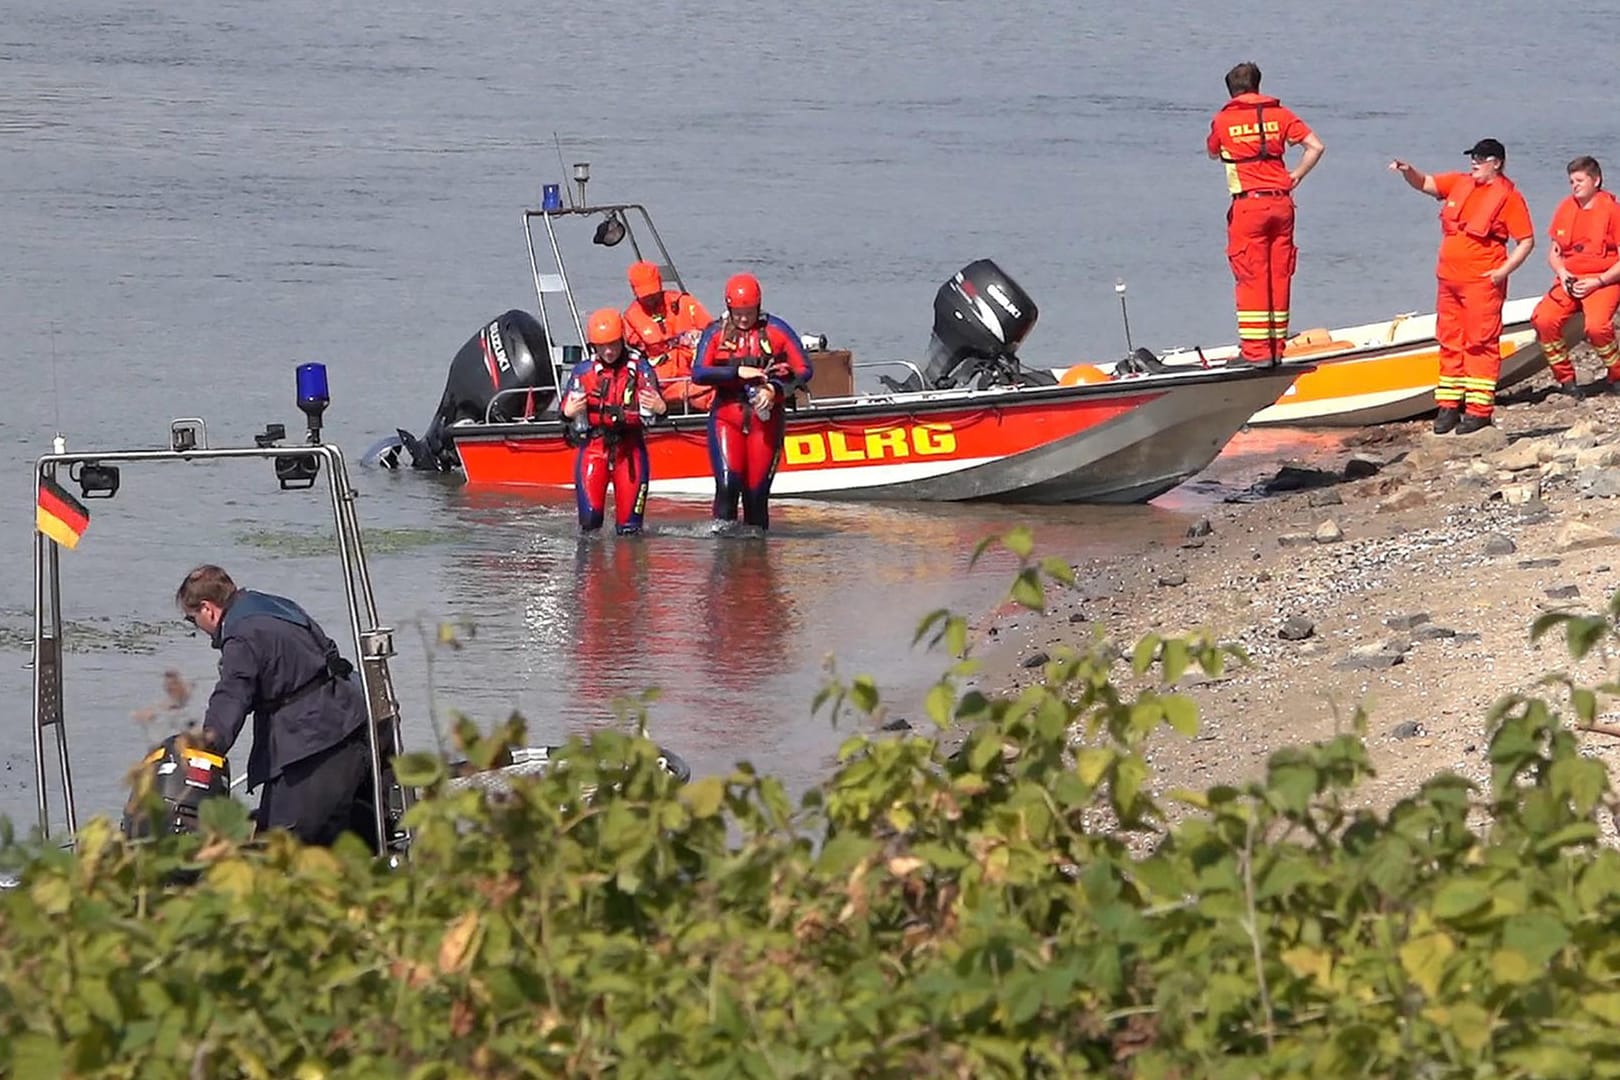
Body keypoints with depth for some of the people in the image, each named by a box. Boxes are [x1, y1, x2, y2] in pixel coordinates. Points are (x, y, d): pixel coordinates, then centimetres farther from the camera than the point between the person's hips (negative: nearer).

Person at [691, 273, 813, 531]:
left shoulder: (777, 331, 4)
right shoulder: (715, 333, 4)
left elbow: (804, 371, 3)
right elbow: (698, 374, -7)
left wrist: (776, 389, -13)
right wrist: (737, 372, -17)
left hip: (765, 417, 0)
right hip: (726, 415, 0)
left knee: (757, 491, 1)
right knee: (728, 484, -17)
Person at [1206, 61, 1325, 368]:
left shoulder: (1223, 120, 2)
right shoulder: (1280, 114, 8)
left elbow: (1213, 153, 20)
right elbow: (1315, 146, 3)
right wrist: (1296, 176, 9)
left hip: (1248, 204, -3)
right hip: (1281, 202, 3)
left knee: (1251, 276, -2)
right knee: (1279, 276, 8)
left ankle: (1255, 350, -6)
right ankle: (1276, 347, 12)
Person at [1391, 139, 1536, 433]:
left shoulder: (1508, 197, -7)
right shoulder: (1459, 183, 12)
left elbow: (1526, 241, -8)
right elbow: (1425, 184, 16)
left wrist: (1503, 271, -16)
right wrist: (1409, 172, -6)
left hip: (1482, 282, -7)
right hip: (1449, 277, 7)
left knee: (1480, 342, -6)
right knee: (1450, 342, 10)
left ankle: (1480, 410, -5)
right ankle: (1449, 406, 17)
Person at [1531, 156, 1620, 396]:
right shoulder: (1566, 209, 10)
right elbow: (1554, 253, 17)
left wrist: (1597, 282, -16)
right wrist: (1562, 273, -4)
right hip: (1570, 281, 5)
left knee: (1596, 326, -32)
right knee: (1543, 319, -21)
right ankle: (1565, 377, -2)